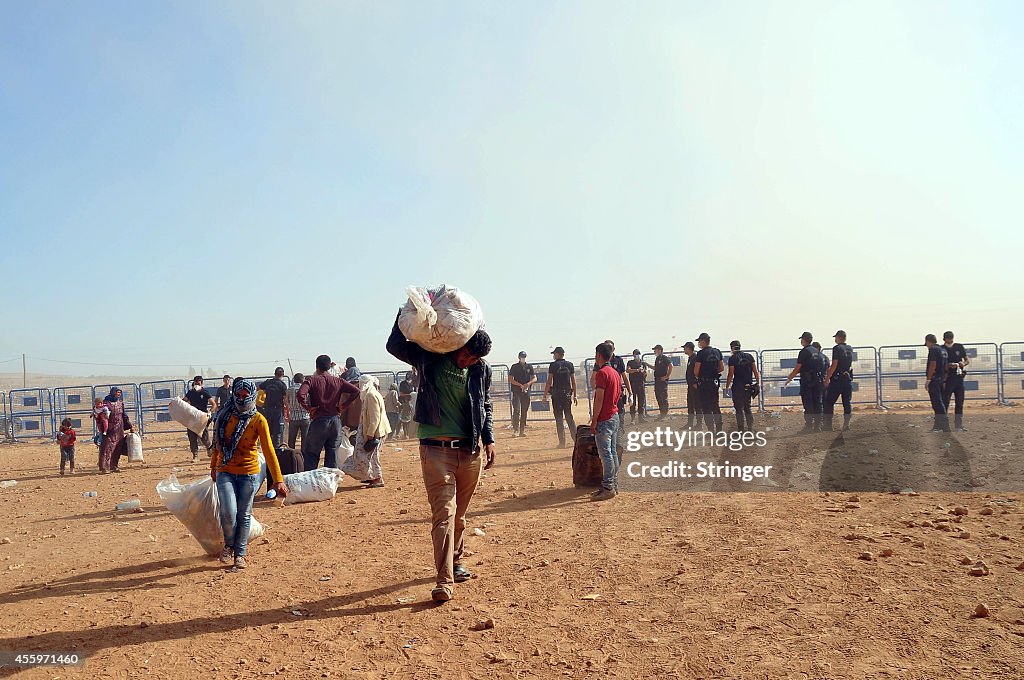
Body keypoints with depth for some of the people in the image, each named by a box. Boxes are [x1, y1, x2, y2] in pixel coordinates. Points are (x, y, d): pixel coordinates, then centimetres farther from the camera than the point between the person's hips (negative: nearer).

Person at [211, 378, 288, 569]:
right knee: (228, 512, -12)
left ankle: (240, 553, 25)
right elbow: (217, 442, 14)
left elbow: (269, 450, -14)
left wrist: (278, 479, -19)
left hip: (249, 473, -1)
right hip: (225, 471, 1)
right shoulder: (225, 415, -1)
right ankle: (228, 544, 17)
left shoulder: (258, 420, -10)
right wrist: (213, 466, 23)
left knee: (244, 515, 7)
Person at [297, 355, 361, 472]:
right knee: (332, 455, 10)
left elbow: (300, 395, -21)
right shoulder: (338, 381, 5)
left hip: (319, 421, -3)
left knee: (310, 455, 7)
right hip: (335, 421, 3)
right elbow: (356, 391, -4)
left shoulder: (311, 380, -4)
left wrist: (308, 408, -8)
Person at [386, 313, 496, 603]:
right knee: (443, 512, -11)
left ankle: (454, 563, 34)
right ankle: (444, 580, -10)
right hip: (436, 449, -3)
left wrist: (489, 439, 7)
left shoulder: (482, 370, 5)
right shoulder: (430, 359, -3)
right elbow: (395, 346, -6)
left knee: (459, 514, 15)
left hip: (470, 450, 4)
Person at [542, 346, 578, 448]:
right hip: (567, 394, 4)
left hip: (556, 394, -4)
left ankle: (562, 442, 0)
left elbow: (549, 382, -8)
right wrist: (575, 395, 12)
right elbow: (573, 381, 7)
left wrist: (545, 395, -3)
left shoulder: (553, 365, -6)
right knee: (569, 417, 12)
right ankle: (576, 438, 4)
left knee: (559, 418, 1)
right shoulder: (570, 365, 6)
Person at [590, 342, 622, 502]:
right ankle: (614, 485, 18)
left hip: (604, 419, -9)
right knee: (613, 452, 12)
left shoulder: (602, 373, -15)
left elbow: (599, 399, -18)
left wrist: (594, 420, -15)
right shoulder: (616, 373, 14)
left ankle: (608, 488, -5)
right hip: (615, 416, 9)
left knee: (605, 454, -7)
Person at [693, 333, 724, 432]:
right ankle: (719, 430, 18)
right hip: (715, 382, 7)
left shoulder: (701, 353, -14)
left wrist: (697, 377, 7)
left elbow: (696, 371, -12)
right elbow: (722, 368, 12)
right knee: (715, 406, 15)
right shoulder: (717, 352, 7)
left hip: (704, 383, -7)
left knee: (706, 407, -1)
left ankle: (711, 430, -3)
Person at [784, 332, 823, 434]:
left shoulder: (804, 352, -11)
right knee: (817, 404, 9)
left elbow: (797, 369, -12)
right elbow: (819, 367, 17)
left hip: (806, 382, -7)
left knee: (808, 405, -6)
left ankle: (808, 426, -7)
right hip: (817, 381, 7)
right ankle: (817, 426, 12)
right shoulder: (816, 351, 12)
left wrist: (788, 379, -5)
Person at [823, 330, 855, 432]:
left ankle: (827, 425, -1)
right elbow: (850, 365, 18)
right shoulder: (850, 349, 11)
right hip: (848, 378, 7)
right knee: (847, 402, 8)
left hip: (837, 379, -7)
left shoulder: (837, 348, -11)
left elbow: (834, 365, -16)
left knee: (829, 402, -1)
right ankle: (846, 425, 7)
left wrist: (827, 378, -13)